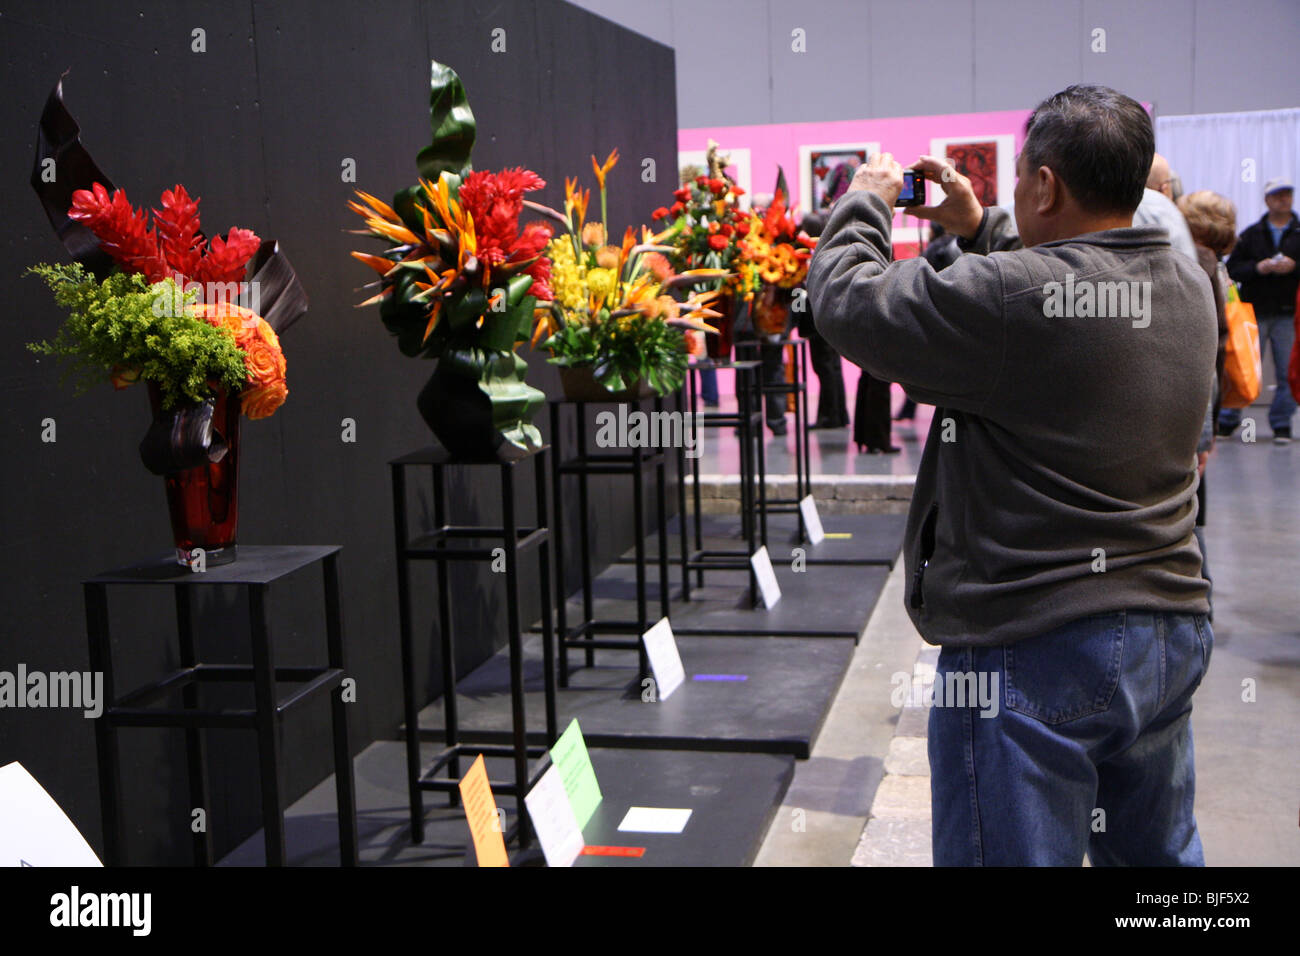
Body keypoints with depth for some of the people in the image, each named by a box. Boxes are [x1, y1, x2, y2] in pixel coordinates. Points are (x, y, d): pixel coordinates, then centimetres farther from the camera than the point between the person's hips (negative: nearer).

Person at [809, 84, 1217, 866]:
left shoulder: (1008, 298, -23)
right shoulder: (1188, 287, 2)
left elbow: (848, 299, -13)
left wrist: (868, 201, 4)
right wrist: (979, 227, 22)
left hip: (1032, 652, -8)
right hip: (1172, 630, 8)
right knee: (1158, 853, 24)